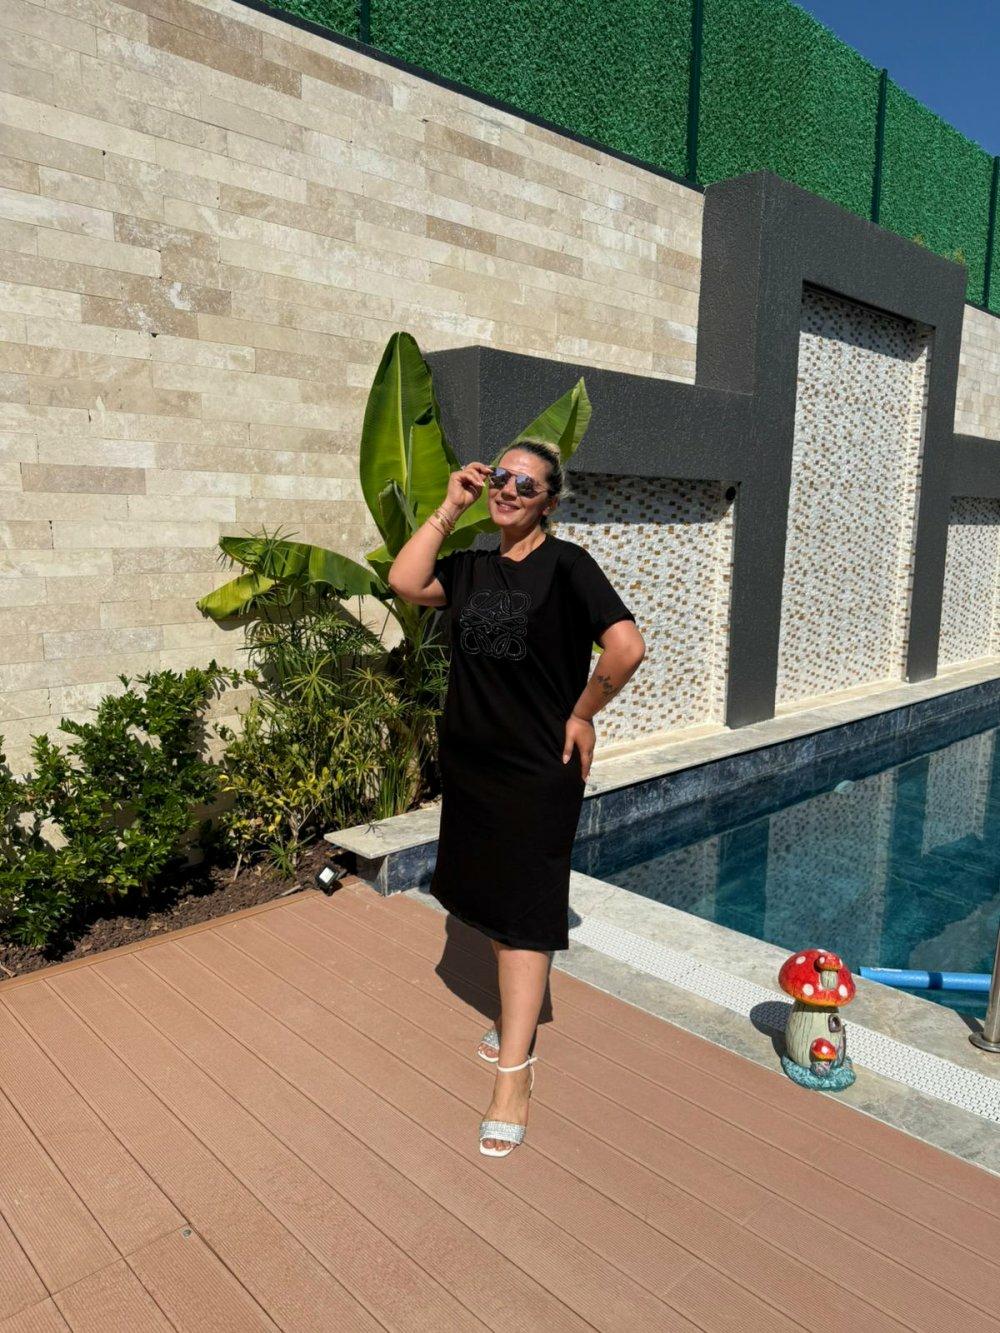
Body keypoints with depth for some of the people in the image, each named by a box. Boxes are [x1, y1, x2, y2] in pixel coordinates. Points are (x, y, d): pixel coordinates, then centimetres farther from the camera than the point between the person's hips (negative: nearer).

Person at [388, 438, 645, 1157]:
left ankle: (513, 1078, 11)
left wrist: (583, 714, -12)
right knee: (493, 902, 19)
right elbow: (405, 582, -9)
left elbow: (627, 646, -20)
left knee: (524, 917, 1)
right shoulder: (471, 569, 8)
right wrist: (449, 508, -6)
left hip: (539, 769, -6)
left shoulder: (566, 564, -11)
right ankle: (517, 1024, 41)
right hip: (471, 763, 7)